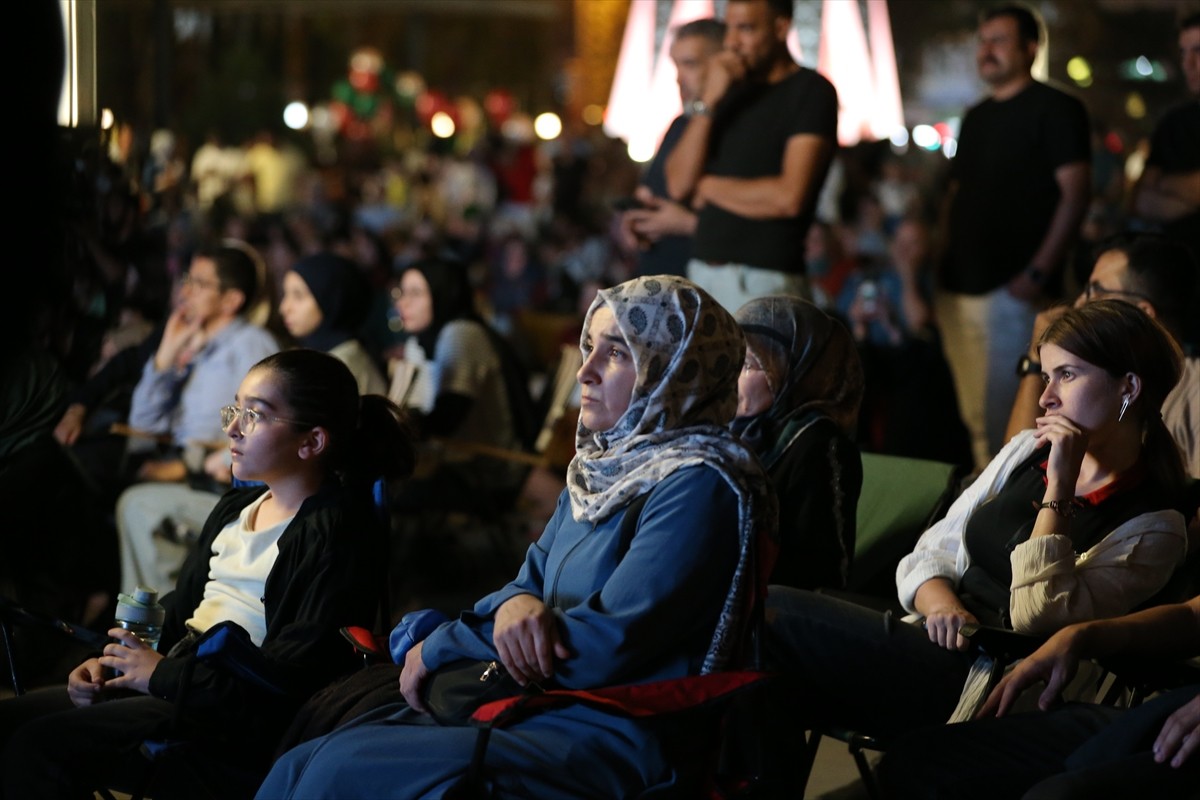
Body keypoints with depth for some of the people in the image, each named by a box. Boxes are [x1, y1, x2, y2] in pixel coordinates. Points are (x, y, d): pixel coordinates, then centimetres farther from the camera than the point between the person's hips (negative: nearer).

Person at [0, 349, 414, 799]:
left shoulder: (339, 530, -12)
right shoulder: (238, 505, 18)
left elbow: (296, 674, -20)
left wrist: (165, 674, -14)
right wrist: (112, 661, 2)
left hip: (239, 715, -9)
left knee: (39, 744, -22)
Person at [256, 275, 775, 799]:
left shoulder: (698, 488, -15)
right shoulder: (603, 468, 13)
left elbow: (605, 646, -20)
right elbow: (530, 582, 15)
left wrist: (440, 647, -7)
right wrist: (513, 604, -13)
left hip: (610, 743, -8)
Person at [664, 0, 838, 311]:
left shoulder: (812, 91, -2)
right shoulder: (731, 90, 17)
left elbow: (789, 197, -14)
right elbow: (678, 184, 6)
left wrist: (708, 186, 1)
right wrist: (707, 102, -4)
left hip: (764, 279, -6)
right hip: (702, 271, 6)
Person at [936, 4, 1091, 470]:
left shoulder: (1054, 109, -2)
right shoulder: (976, 118, 20)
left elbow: (1075, 192, -10)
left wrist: (1038, 273, -18)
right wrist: (943, 264, 12)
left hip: (1011, 291, -7)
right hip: (959, 292, 7)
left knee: (1004, 421, -11)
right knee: (975, 420, 9)